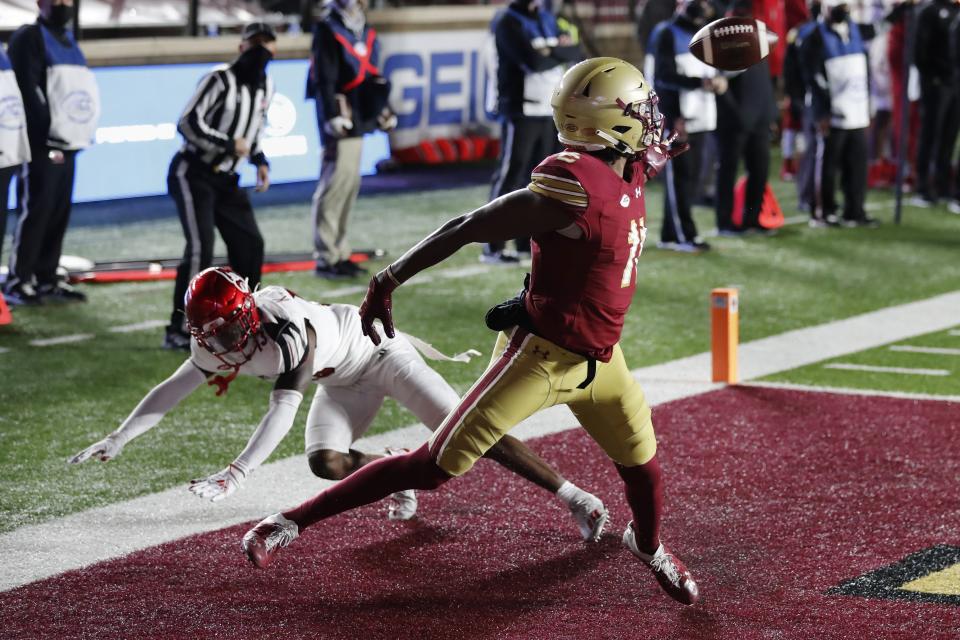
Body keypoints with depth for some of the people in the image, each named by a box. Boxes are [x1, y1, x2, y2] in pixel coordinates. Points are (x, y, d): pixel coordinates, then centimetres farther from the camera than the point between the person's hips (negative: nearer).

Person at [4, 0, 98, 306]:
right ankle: (17, 281, -5)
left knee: (59, 213, 7)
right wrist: (46, 137, -18)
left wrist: (78, 136, 14)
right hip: (42, 144, -8)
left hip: (66, 144, 8)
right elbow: (27, 91, -14)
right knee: (35, 212, -9)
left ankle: (46, 279, 13)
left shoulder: (67, 40, 21)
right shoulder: (28, 38, -6)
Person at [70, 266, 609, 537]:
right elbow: (173, 391, -3)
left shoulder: (288, 328, -38)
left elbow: (283, 412, -43)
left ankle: (572, 495, -12)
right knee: (325, 462, -17)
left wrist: (236, 474, -50)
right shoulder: (217, 346, -15)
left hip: (379, 353, -7)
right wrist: (117, 440, -4)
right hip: (344, 383, 7)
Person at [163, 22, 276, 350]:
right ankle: (177, 331, -14)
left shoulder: (266, 86, 9)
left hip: (226, 180, 8)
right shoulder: (220, 80, -15)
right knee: (200, 249, -18)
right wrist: (228, 144, -23)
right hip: (193, 173, -8)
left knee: (250, 244, 8)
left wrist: (260, 161, 8)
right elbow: (188, 123, -20)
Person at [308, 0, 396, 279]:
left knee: (350, 185, 11)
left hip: (357, 120, 9)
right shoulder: (328, 31, -10)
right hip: (340, 121, -9)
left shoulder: (365, 31, 16)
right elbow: (324, 80, -15)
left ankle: (340, 254, 19)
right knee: (335, 185, -9)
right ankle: (326, 259, -6)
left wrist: (383, 111, 21)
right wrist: (333, 117, -21)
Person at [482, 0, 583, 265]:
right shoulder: (508, 22, -11)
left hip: (548, 111, 7)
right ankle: (492, 247, -6)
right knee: (510, 176, -7)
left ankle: (527, 239, 17)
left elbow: (576, 53, 5)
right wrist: (560, 52, -7)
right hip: (521, 112, -7)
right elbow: (533, 60, -23)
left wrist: (551, 51, -12)